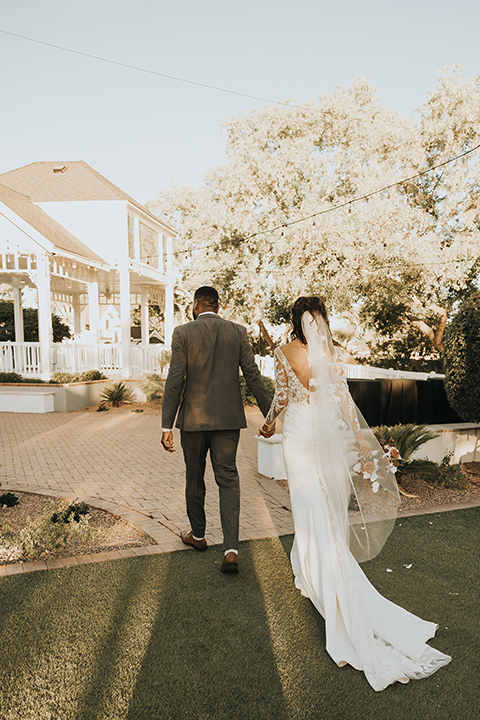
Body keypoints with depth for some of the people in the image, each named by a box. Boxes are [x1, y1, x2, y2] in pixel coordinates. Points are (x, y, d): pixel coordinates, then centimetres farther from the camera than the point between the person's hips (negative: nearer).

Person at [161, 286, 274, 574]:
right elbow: (253, 376, -2)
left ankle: (198, 534, 36)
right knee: (228, 479, 7)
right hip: (228, 419, 2)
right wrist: (269, 415, 5)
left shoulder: (183, 333, -6)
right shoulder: (238, 331, 0)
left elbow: (175, 381, -10)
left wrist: (167, 426, -7)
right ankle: (231, 549, -1)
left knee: (195, 477, 17)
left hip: (194, 418, -1)